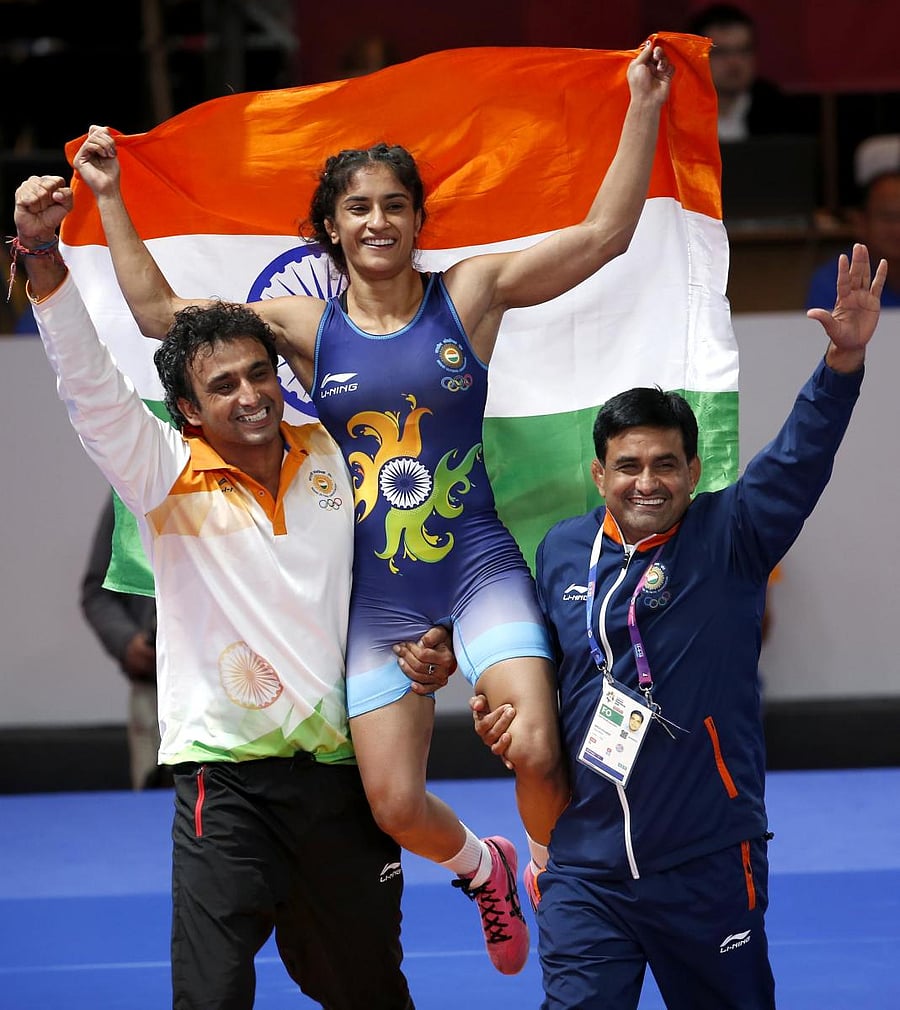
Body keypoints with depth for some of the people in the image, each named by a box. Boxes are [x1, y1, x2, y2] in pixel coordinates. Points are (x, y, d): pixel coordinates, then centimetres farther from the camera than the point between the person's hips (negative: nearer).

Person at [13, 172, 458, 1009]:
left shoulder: (332, 456, 6)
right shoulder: (169, 477, -4)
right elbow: (90, 386, -18)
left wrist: (432, 641, 4)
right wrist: (44, 257, -31)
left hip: (343, 764, 4)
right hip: (227, 775, -4)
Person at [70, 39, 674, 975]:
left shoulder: (469, 292, 0)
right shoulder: (306, 326, 3)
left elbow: (604, 232, -4)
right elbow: (158, 311, 3)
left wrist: (643, 110, -10)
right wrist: (108, 198, 2)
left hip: (479, 567, -2)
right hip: (377, 592, 2)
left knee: (535, 750, -20)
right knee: (395, 803, -2)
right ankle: (482, 866, 34)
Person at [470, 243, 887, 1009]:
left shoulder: (727, 538, -5)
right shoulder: (561, 551, 5)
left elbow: (798, 462, -22)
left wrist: (844, 361, -36)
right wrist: (502, 710, 5)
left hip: (708, 866, -2)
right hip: (587, 872, 2)